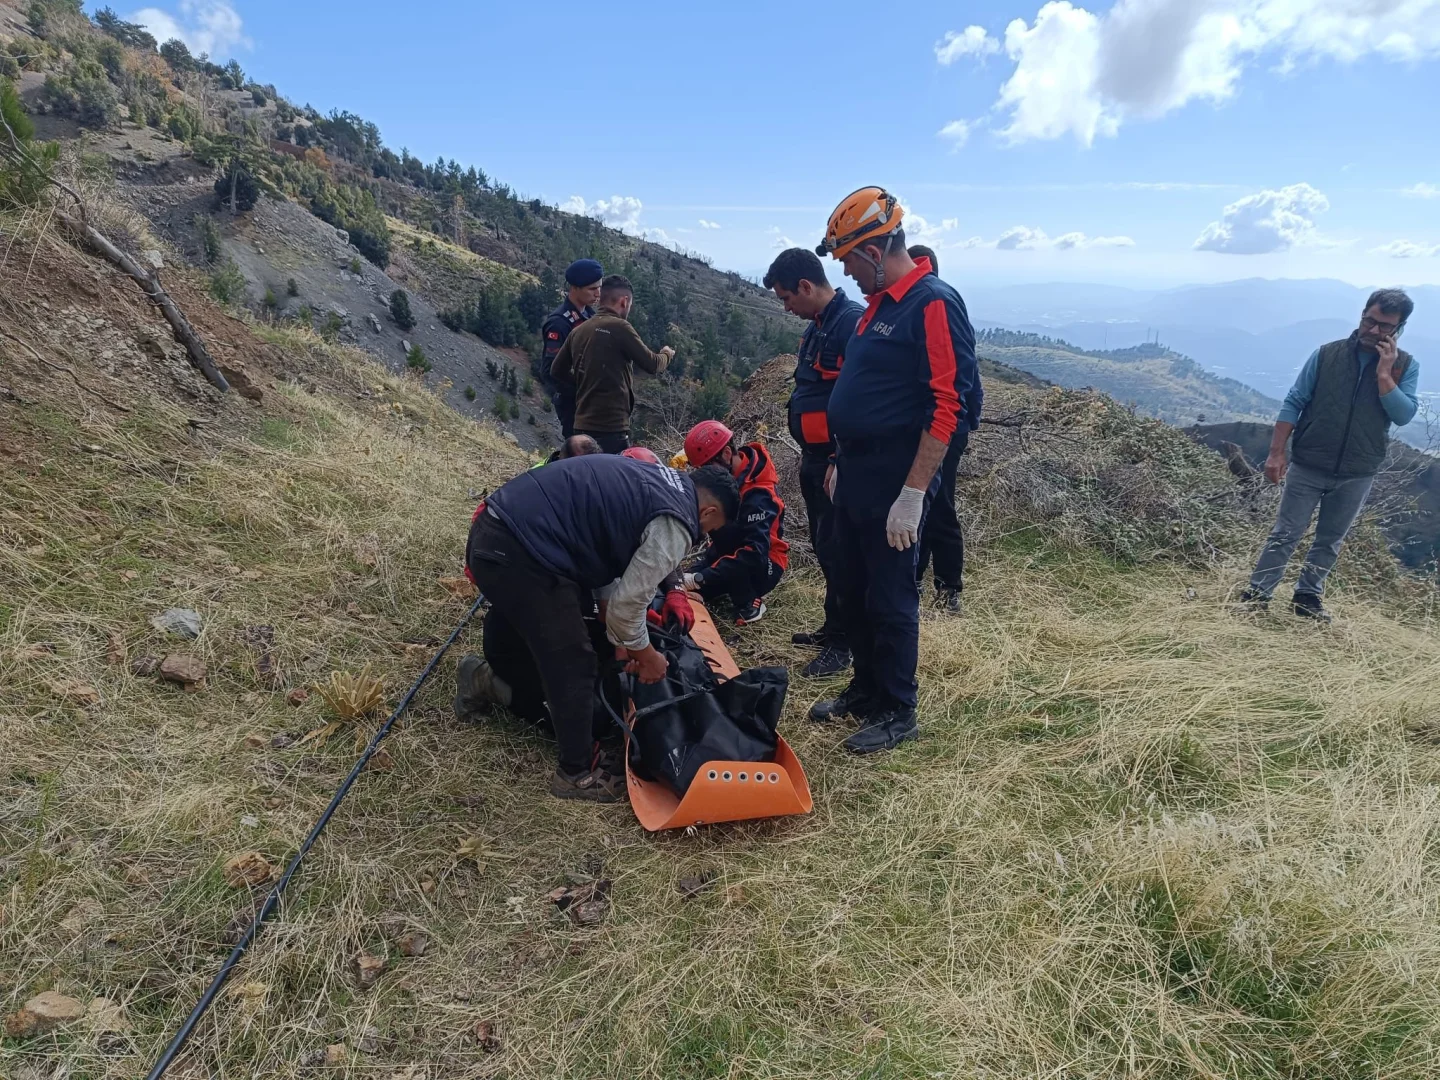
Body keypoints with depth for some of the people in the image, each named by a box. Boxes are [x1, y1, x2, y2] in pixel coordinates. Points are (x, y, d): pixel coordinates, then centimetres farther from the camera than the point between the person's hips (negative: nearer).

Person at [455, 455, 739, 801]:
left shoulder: (654, 480, 18)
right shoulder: (674, 525, -10)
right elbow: (628, 604, -8)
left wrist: (619, 638, 23)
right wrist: (647, 656, 12)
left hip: (490, 531, 10)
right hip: (518, 554, -10)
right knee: (573, 662, 3)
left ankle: (489, 681, 60)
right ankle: (577, 773, 18)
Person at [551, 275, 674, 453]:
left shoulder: (579, 331, 10)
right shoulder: (619, 327, -9)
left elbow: (556, 371, 15)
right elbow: (652, 365, -4)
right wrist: (666, 353, 17)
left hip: (583, 425, 7)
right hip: (611, 428, -7)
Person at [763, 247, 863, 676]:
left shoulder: (853, 322, -17)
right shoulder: (817, 325, 14)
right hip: (814, 459, 10)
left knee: (837, 551, -2)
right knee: (825, 549, 17)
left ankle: (843, 643, 10)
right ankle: (834, 628, 30)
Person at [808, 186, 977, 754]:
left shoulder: (934, 304, -16)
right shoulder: (878, 304, 13)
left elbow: (948, 407, -22)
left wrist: (912, 494, -23)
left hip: (893, 484, -9)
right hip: (856, 477, 9)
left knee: (890, 600, 2)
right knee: (853, 591, 17)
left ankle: (897, 712, 19)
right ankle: (866, 687, 34)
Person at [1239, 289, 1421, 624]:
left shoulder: (1405, 367, 0)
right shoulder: (1327, 354, -5)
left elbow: (1404, 415, -11)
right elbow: (1293, 403, -4)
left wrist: (1384, 374, -19)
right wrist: (1276, 452, -9)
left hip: (1357, 475, 2)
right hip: (1308, 466, -2)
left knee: (1330, 541, 13)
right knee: (1285, 534, 0)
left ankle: (1308, 597, 26)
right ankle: (1256, 596, 4)